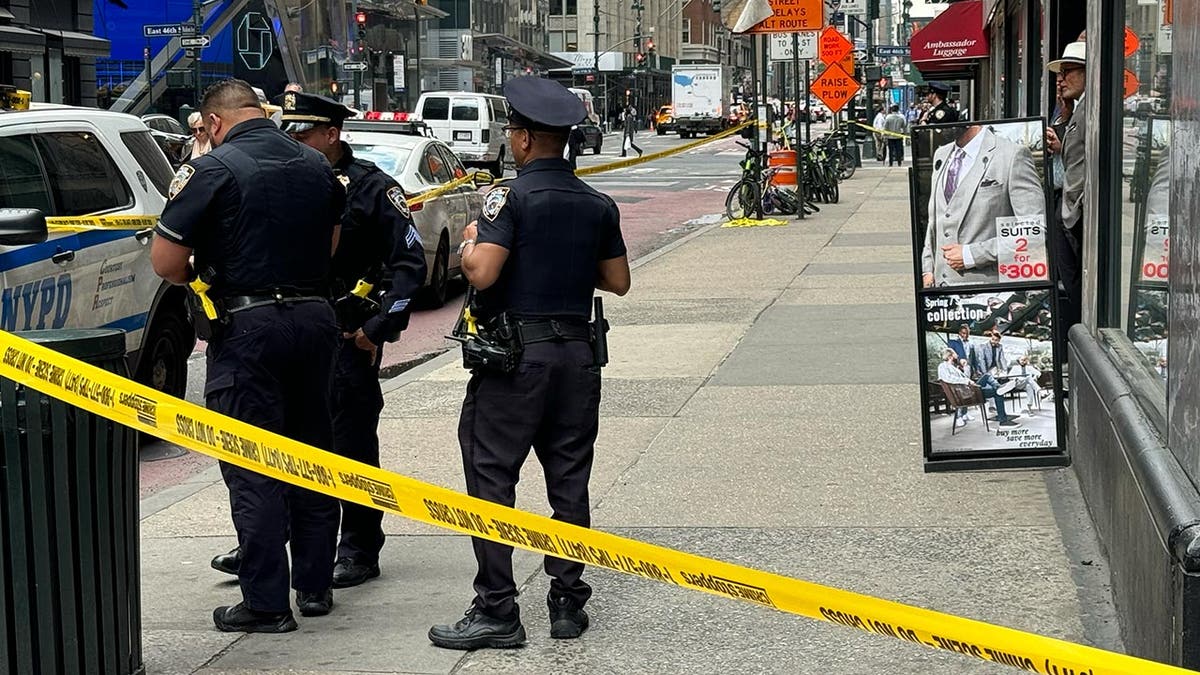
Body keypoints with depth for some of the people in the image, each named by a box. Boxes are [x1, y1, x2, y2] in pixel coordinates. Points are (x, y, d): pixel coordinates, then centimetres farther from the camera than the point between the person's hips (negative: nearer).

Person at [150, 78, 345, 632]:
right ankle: (315, 586, 23)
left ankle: (267, 603, 1)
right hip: (315, 317, 6)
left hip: (247, 324, -6)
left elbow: (165, 261, -12)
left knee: (252, 468, -1)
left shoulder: (213, 169, -10)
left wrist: (200, 276, 7)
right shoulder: (316, 166, 10)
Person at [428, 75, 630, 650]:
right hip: (578, 353, 6)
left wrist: (468, 243, 1)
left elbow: (482, 273, -19)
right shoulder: (597, 204, 7)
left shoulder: (511, 196, -11)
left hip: (515, 352, -6)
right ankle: (568, 602, 15)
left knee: (491, 478, -1)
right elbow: (618, 281, 13)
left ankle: (497, 612, -3)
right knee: (569, 480, 11)